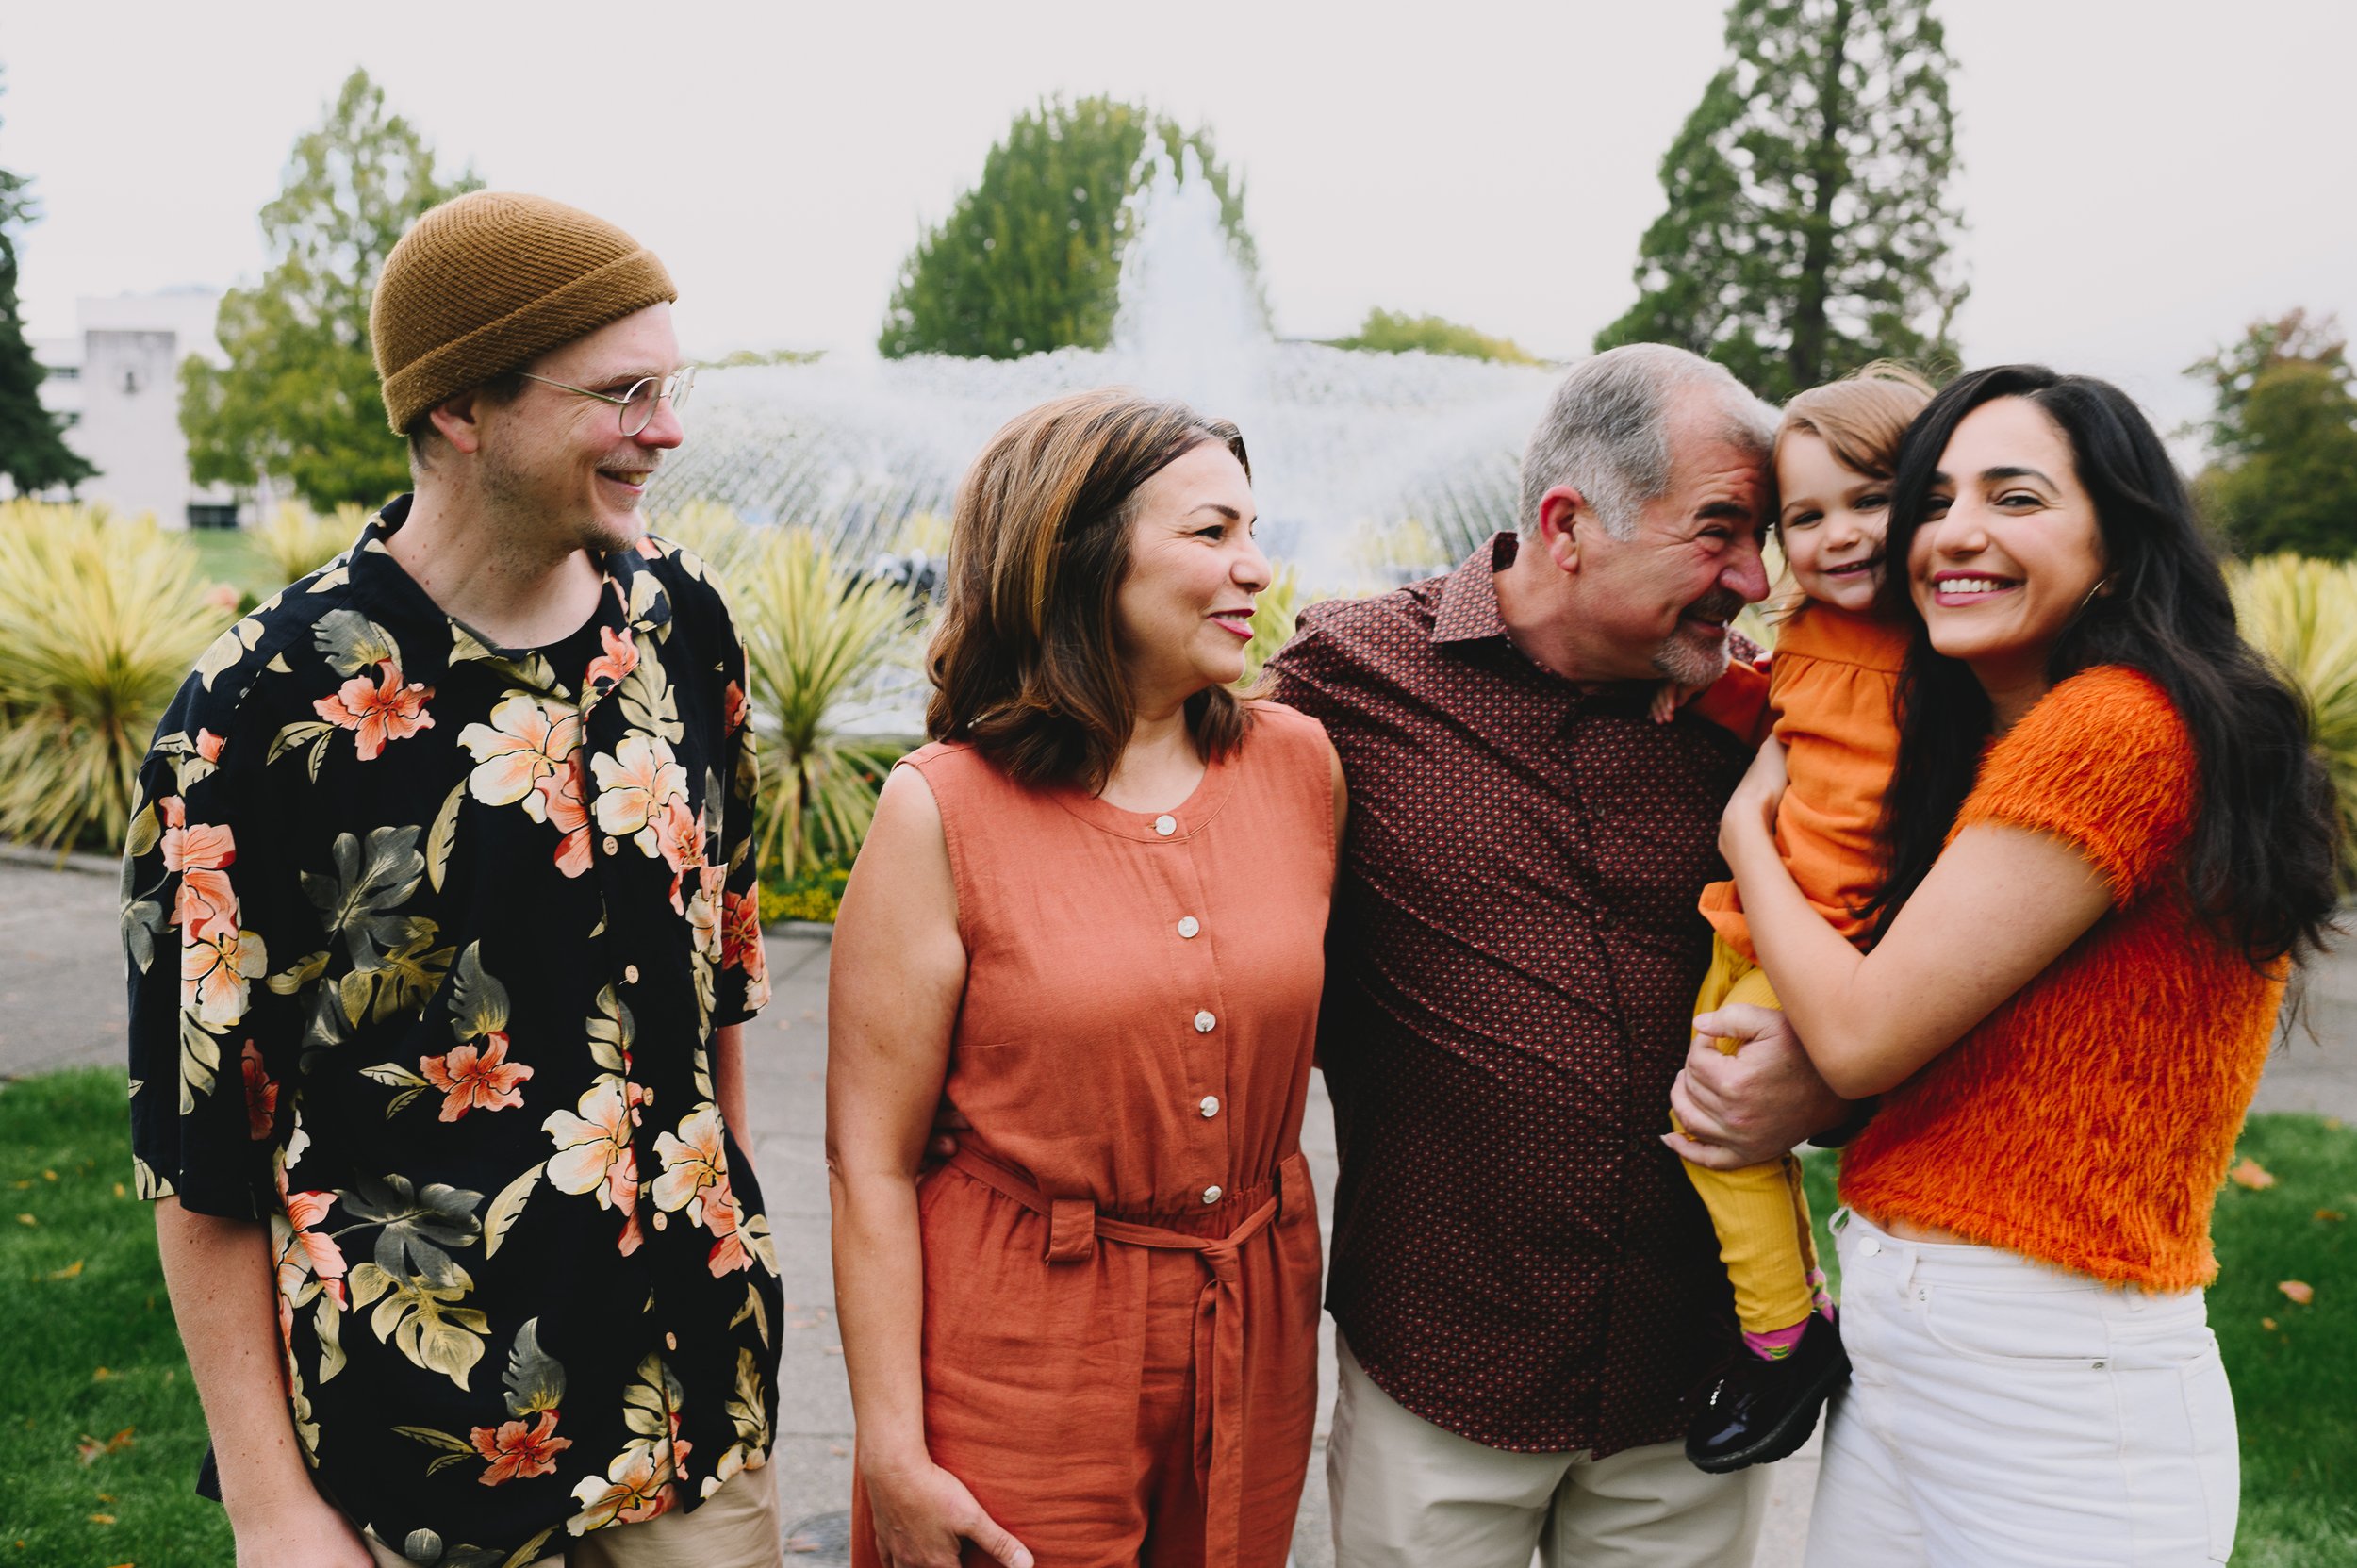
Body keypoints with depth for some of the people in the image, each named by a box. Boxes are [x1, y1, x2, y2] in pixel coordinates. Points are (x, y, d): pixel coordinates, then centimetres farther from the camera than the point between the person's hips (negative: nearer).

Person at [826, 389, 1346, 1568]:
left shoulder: (1299, 764, -1)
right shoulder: (944, 811, -13)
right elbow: (869, 1162, -10)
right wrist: (894, 1453, -10)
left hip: (1255, 1341, 4)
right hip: (1020, 1365, -4)